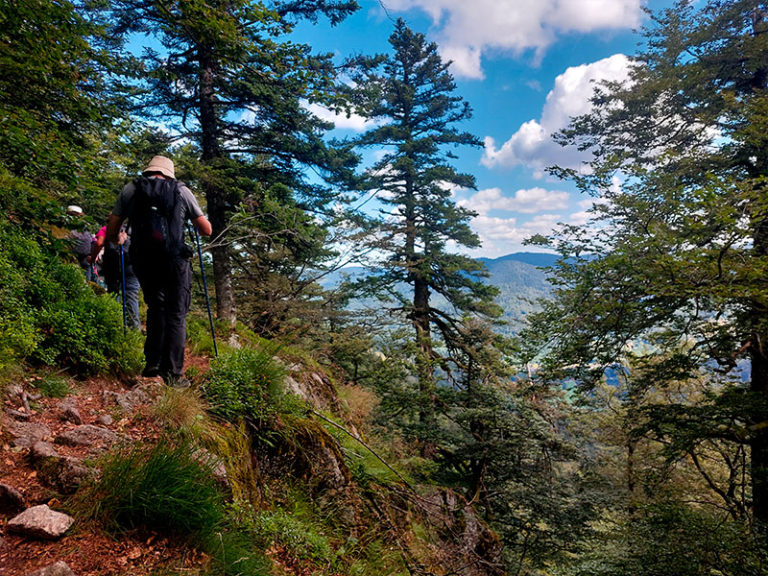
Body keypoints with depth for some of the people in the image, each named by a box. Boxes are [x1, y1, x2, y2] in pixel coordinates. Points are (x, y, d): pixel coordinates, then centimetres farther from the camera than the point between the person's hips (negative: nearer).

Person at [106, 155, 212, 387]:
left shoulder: (130, 190, 11)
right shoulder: (181, 191, 7)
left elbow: (111, 233, 10)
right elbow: (207, 230, 7)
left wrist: (118, 239, 33)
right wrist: (194, 220, 28)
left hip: (143, 261, 3)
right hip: (174, 261, -2)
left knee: (156, 308, 22)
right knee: (176, 315, 6)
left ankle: (153, 362, 19)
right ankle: (173, 373, 4)